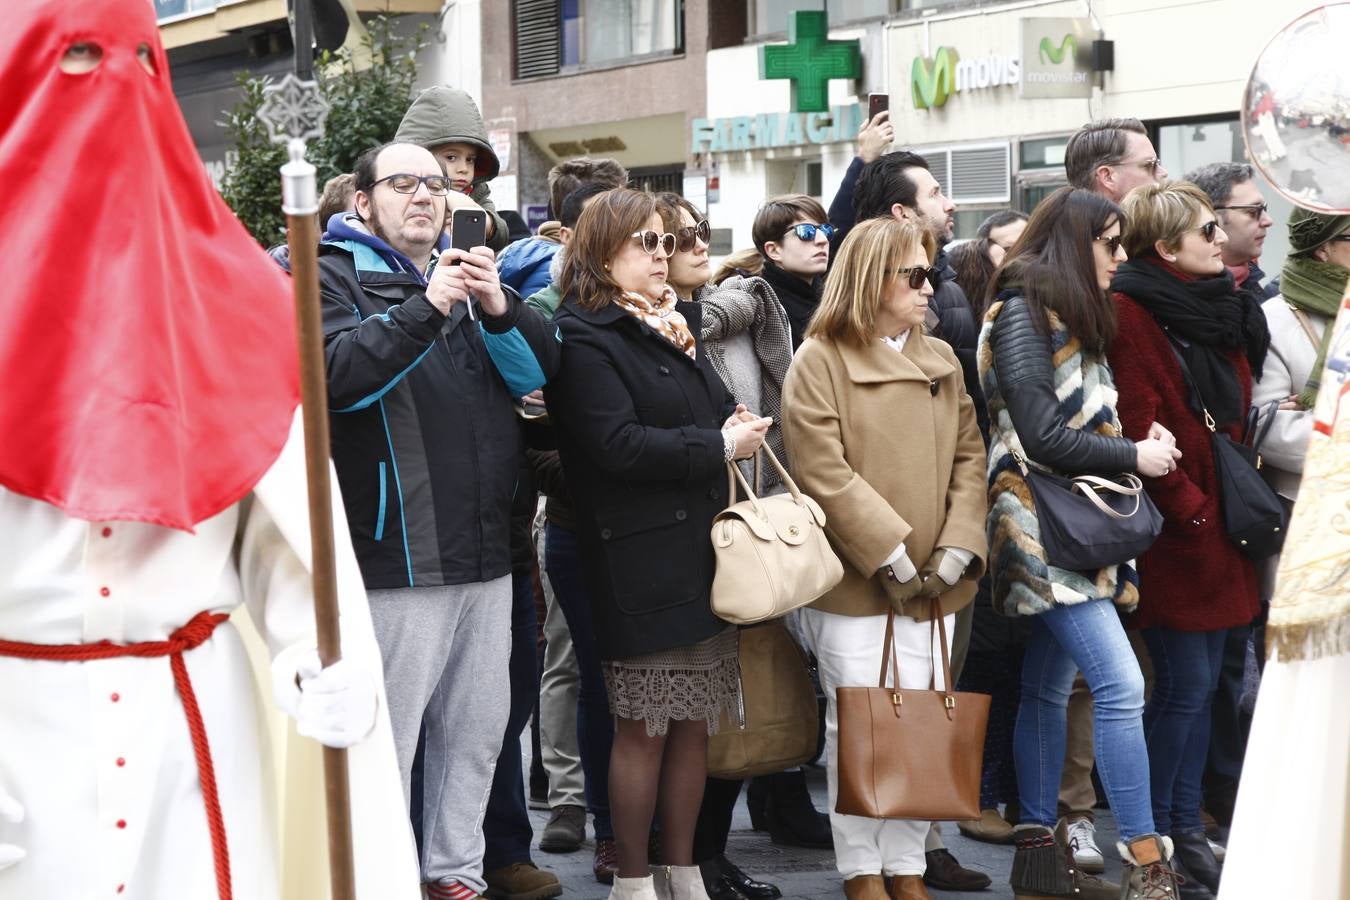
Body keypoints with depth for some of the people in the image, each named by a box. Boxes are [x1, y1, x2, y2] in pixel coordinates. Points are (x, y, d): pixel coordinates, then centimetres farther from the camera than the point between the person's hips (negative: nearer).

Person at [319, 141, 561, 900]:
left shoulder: (467, 276, 18)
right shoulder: (333, 277, -1)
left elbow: (540, 369, 7)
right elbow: (338, 374, -19)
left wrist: (498, 308, -11)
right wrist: (426, 308, -26)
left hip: (486, 551, 7)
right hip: (400, 554, -6)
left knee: (478, 727, 13)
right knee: (388, 735, -4)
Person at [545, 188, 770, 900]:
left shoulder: (676, 323, 18)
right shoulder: (583, 336, -9)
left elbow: (719, 408, 25)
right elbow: (619, 444, -19)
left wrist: (735, 422, 2)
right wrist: (719, 446, -12)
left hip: (703, 547, 8)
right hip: (641, 560, -7)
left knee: (694, 723, 10)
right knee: (644, 728, 0)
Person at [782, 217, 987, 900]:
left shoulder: (941, 361, 13)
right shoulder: (818, 362, -6)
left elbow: (969, 457, 9)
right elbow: (825, 474, -14)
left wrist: (959, 545, -5)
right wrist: (890, 554, -16)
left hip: (934, 585, 5)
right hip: (855, 582, -5)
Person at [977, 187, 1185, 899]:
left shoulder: (1071, 317, 17)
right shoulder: (1022, 312, -11)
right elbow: (1041, 437, -17)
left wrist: (1143, 441, 1)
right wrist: (1133, 456, -9)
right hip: (1044, 525, -9)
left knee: (1048, 687, 11)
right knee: (1121, 685, -14)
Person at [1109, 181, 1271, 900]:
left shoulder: (1221, 310, 14)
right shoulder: (1133, 314, -12)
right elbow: (1139, 430, -18)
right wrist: (1189, 510, -15)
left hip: (1220, 526, 8)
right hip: (1174, 533, -8)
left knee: (1201, 681, 12)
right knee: (1186, 684, -4)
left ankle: (1186, 826, 22)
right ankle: (1154, 837, 9)